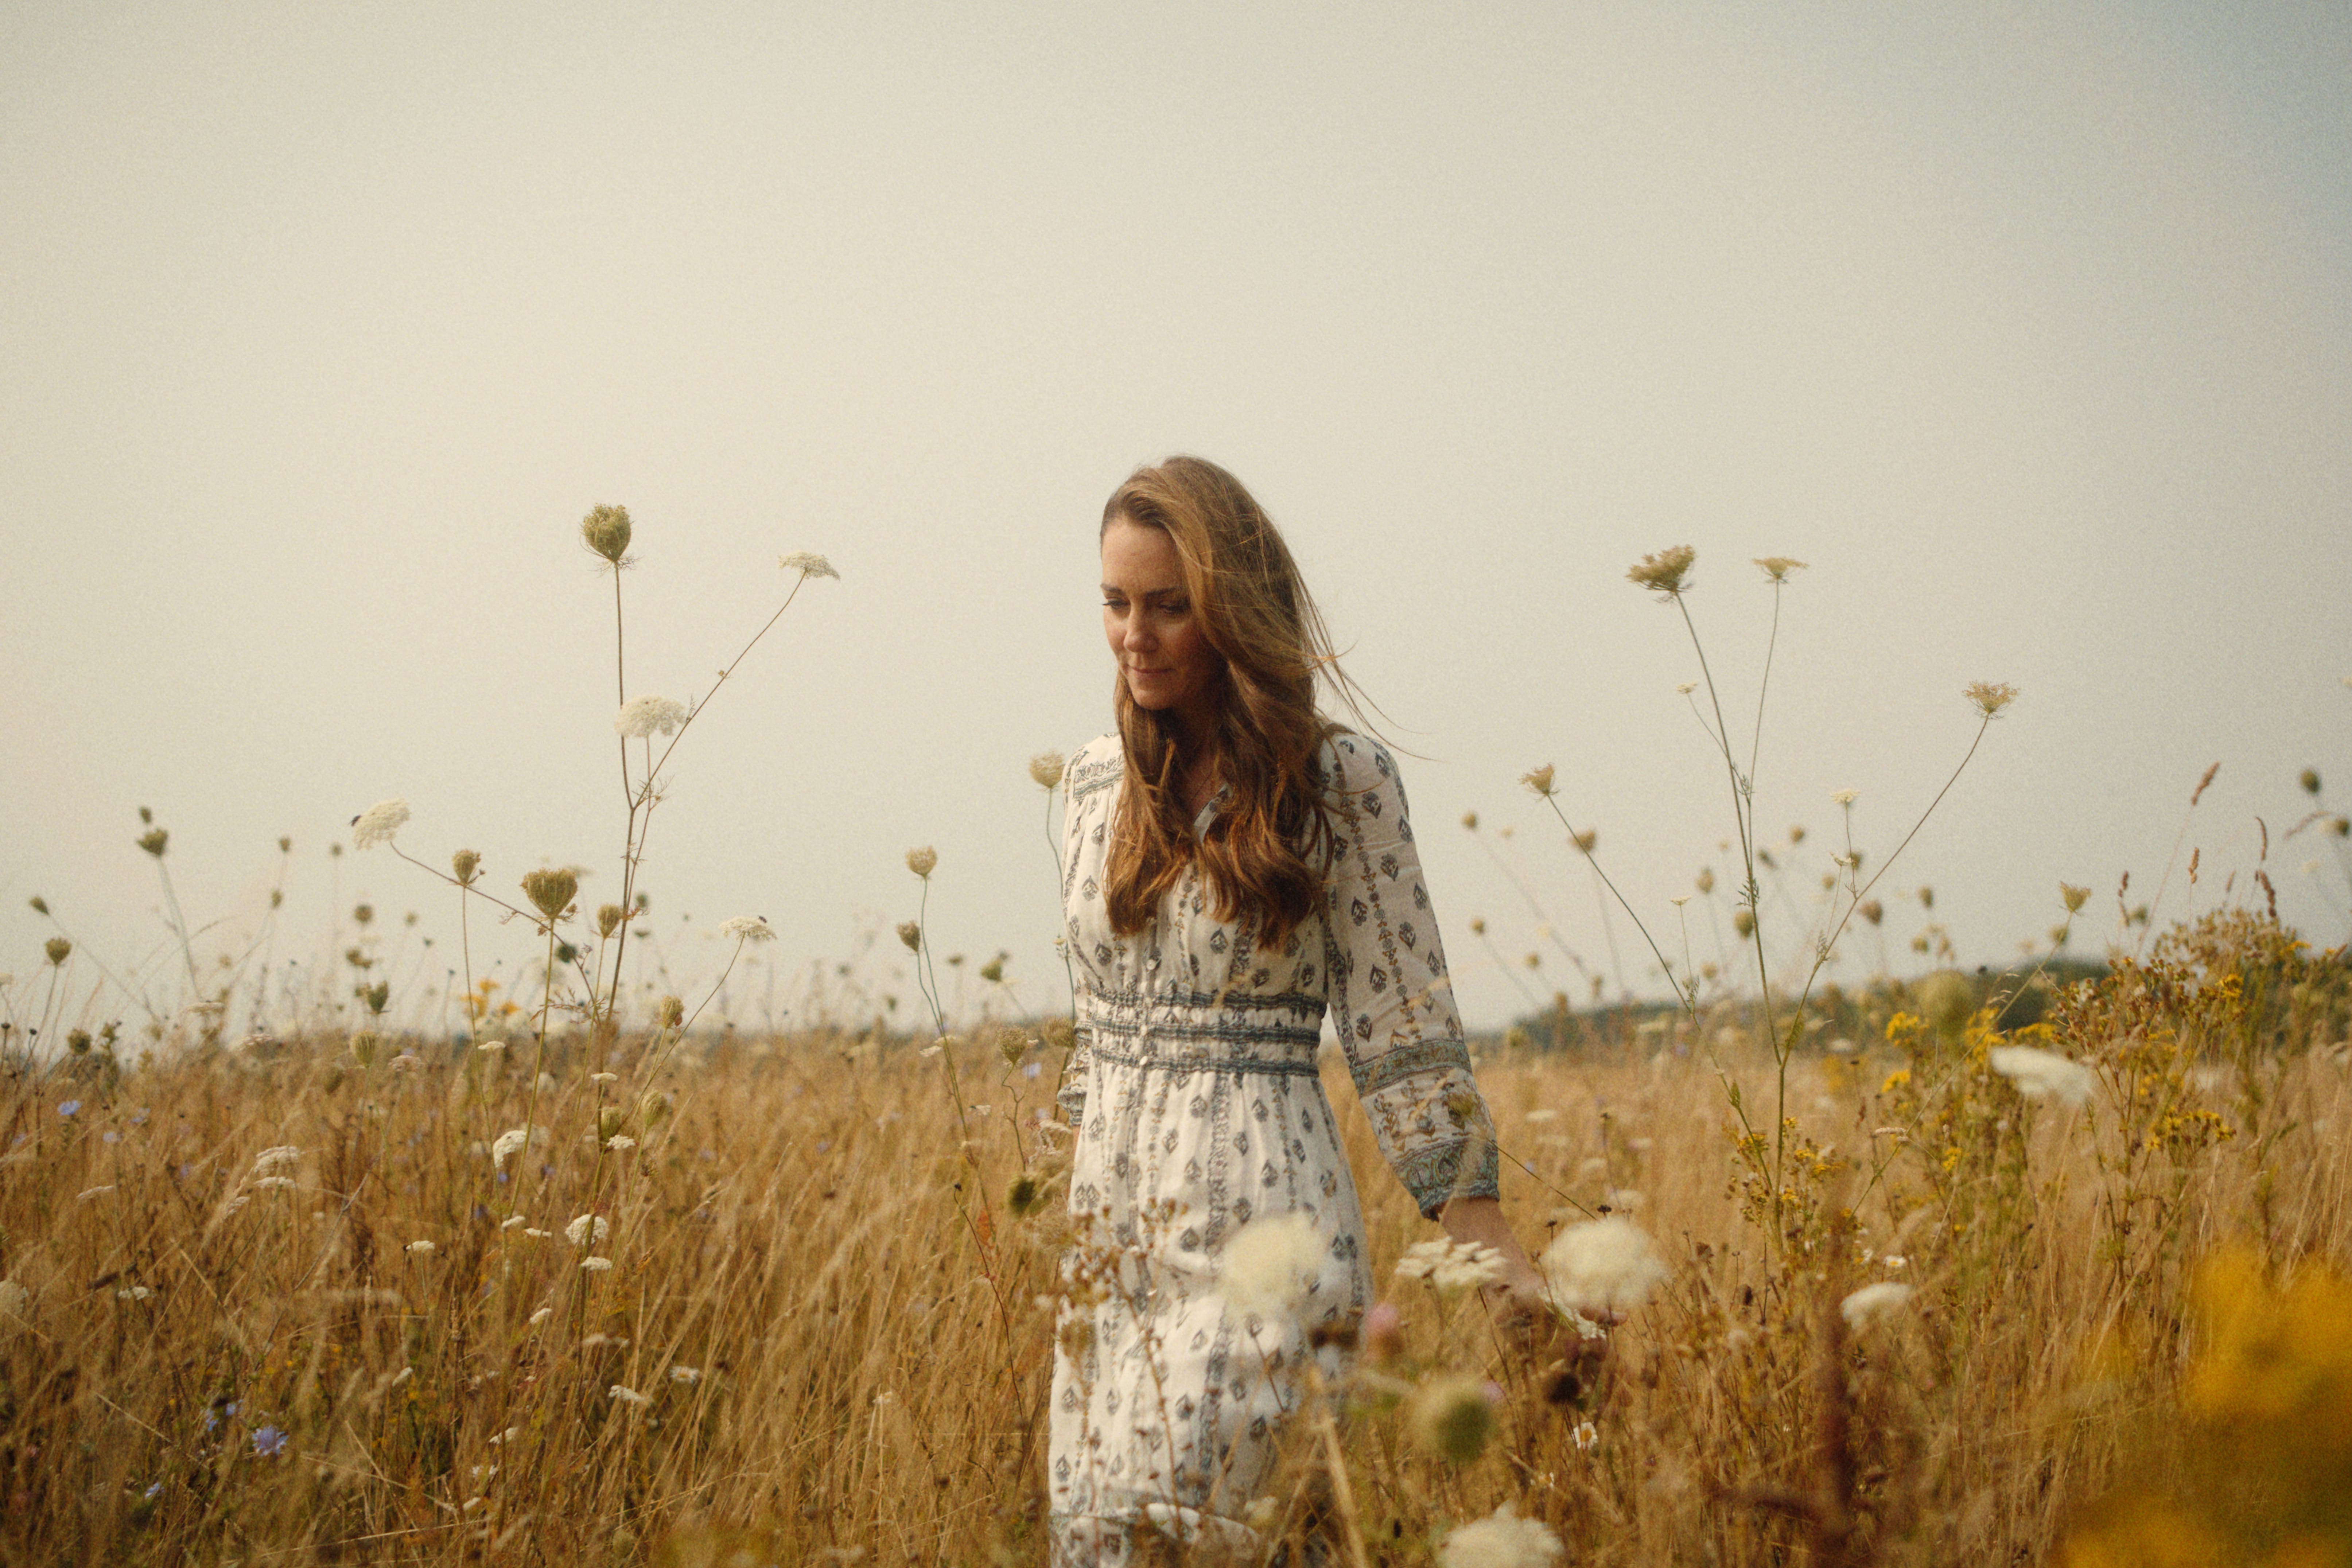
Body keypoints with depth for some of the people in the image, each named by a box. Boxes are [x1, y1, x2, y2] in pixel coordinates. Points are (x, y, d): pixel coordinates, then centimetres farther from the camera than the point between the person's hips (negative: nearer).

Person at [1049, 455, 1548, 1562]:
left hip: (1262, 1219, -5)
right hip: (1111, 1223, 5)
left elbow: (1404, 1029, -4)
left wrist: (1490, 1244, -9)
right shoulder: (1098, 781, 10)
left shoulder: (1337, 783, -5)